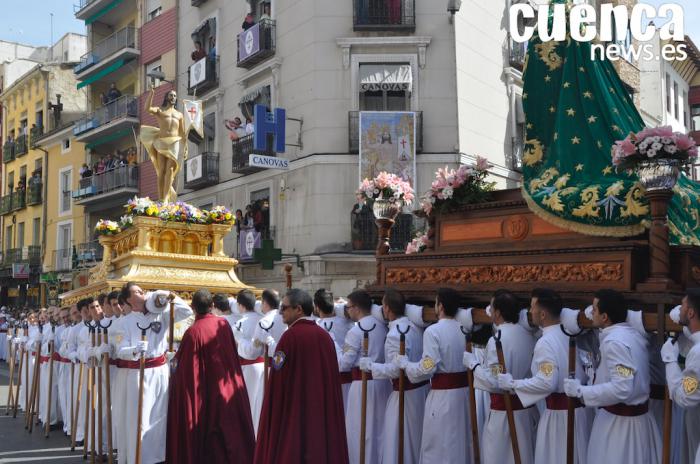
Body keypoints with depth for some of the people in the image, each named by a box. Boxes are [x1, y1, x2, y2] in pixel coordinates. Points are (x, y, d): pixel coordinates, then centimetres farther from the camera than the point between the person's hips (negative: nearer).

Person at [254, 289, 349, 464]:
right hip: (323, 410, 6)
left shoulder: (291, 336, -14)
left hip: (294, 410, -6)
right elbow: (333, 380, 8)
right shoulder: (325, 336, 3)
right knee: (320, 445, 14)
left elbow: (278, 381, -13)